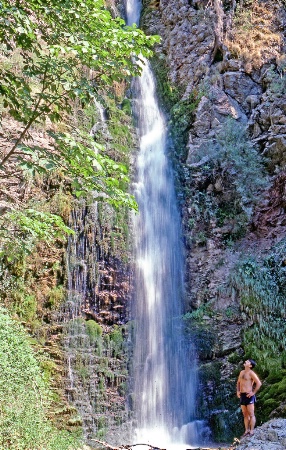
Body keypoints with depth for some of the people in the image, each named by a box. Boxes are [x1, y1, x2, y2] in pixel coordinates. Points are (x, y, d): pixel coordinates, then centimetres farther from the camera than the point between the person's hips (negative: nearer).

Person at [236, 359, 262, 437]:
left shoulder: (251, 373, -10)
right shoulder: (242, 372, 14)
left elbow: (259, 383, -18)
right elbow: (238, 382, 27)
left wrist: (253, 392, -16)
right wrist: (237, 391, 14)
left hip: (249, 395, -8)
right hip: (242, 395, 8)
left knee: (251, 415, -3)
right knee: (245, 415, 12)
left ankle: (251, 431, 1)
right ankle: (247, 431, 18)